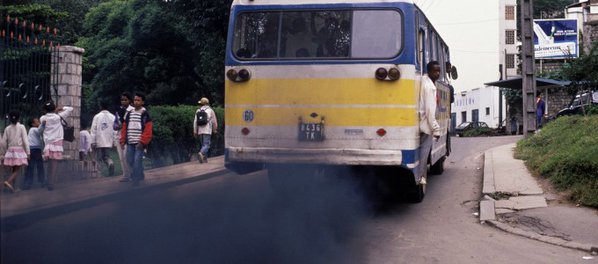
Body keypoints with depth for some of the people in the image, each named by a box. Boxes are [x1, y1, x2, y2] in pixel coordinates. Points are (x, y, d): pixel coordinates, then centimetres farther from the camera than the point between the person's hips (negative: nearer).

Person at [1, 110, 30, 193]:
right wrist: (28, 153, -5)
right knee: (17, 170, -3)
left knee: (13, 170, 12)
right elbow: (25, 140, -8)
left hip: (10, 150, 4)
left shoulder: (7, 128, 5)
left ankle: (13, 187, 11)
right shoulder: (21, 127, -5)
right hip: (19, 150, -4)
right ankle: (8, 181, -24)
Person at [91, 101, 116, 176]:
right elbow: (115, 130, 0)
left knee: (98, 158, 7)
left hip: (99, 142, -2)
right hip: (108, 142, 2)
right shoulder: (112, 117, 2)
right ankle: (110, 163, -18)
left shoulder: (97, 116, -4)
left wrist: (93, 142, -3)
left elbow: (93, 130, -6)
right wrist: (113, 141, 6)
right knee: (106, 156, 12)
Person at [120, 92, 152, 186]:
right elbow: (124, 128, 15)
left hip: (139, 143, -6)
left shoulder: (145, 114, -4)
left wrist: (142, 142, -16)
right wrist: (123, 140, 8)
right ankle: (140, 175, 29)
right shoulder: (129, 113, 13)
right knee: (130, 160, 9)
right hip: (130, 143, 6)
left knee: (137, 161, -10)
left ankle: (136, 180, -3)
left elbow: (148, 130, -10)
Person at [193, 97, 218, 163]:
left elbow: (195, 122, 7)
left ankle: (204, 159, 13)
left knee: (203, 145, 14)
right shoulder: (210, 110, 2)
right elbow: (214, 121, 2)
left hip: (200, 131, 4)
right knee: (206, 145, -9)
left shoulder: (198, 111, 10)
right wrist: (215, 130, 13)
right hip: (207, 131, -4)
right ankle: (201, 153, -35)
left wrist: (195, 131, 10)